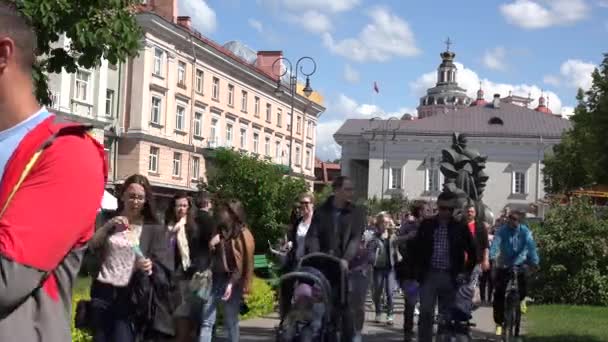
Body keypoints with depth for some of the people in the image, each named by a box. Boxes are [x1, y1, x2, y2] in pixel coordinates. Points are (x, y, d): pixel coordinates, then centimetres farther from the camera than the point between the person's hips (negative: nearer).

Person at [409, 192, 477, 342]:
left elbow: (472, 252, 7)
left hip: (450, 277, 0)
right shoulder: (426, 225, 4)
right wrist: (418, 268, 2)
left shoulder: (461, 227, 1)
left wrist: (466, 272, 1)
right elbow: (414, 248, 10)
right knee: (425, 313, -9)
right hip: (429, 275, 0)